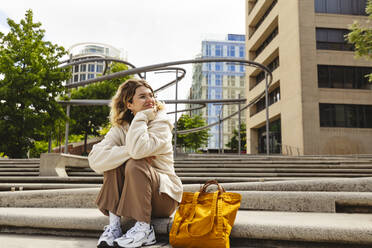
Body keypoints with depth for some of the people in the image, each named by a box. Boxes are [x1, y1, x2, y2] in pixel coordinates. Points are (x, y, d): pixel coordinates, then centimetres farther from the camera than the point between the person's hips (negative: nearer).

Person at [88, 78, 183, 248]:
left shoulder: (161, 123, -11)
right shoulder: (120, 128, 0)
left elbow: (138, 149, -33)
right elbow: (95, 159, -17)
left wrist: (142, 116, -20)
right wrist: (129, 151, -27)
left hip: (163, 197, -4)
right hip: (132, 197, 4)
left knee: (135, 164, -28)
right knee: (113, 160, -17)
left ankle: (144, 229, -19)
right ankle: (113, 224, -16)